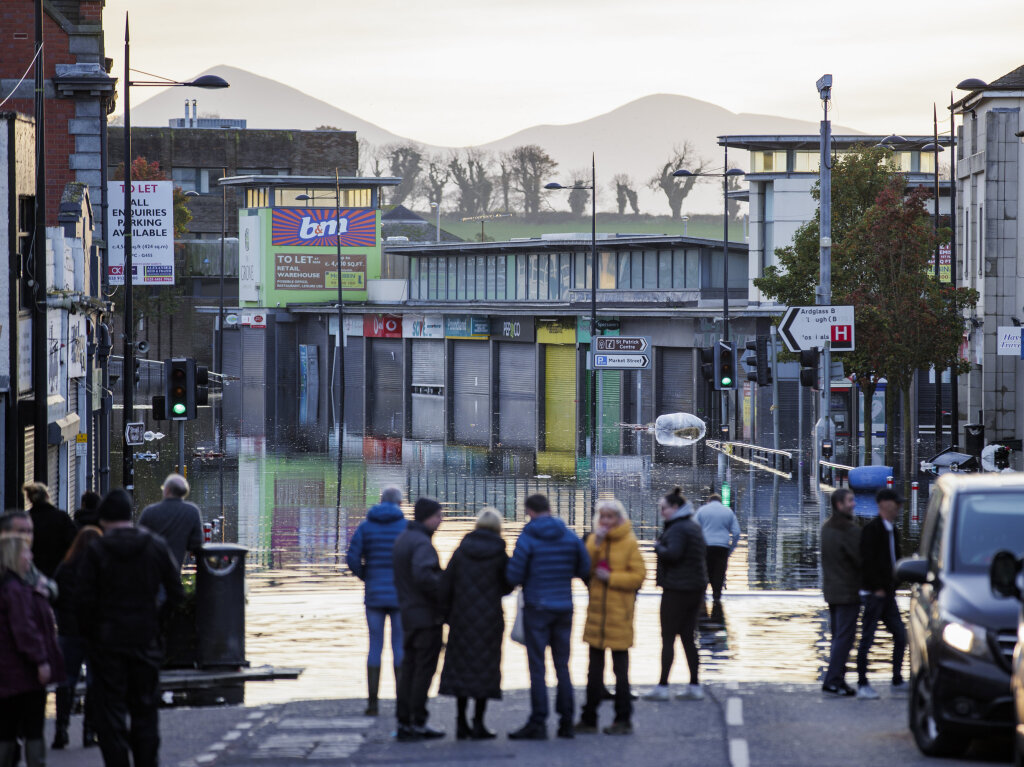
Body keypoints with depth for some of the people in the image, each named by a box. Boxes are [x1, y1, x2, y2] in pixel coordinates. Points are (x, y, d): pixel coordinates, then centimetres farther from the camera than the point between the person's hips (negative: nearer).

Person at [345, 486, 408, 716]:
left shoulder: (365, 526, 2)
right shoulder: (406, 527, -4)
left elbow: (352, 558, -6)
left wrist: (365, 577, 11)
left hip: (374, 594, 2)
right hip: (400, 595, -2)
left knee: (375, 647, 8)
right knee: (400, 647, 4)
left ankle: (372, 703, 5)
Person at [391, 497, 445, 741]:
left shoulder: (402, 539, 14)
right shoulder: (421, 543, -16)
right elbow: (424, 575, -31)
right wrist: (445, 595, -20)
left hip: (408, 614, 9)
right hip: (427, 615, -9)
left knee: (409, 668, 11)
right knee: (424, 669, -4)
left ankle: (403, 722, 12)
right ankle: (418, 723, -3)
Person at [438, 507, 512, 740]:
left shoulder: (461, 550, -1)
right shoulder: (499, 554, -7)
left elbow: (446, 585, 0)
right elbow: (507, 587, 1)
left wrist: (449, 614, 8)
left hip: (462, 617, 2)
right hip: (490, 618, -2)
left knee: (461, 667, 10)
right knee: (484, 668, 4)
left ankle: (461, 723, 11)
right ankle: (478, 725, 1)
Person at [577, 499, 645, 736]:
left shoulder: (629, 543, -4)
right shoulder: (594, 540, 9)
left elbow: (639, 575, -9)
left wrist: (610, 577, -15)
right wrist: (595, 546, -13)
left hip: (619, 612, -5)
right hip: (596, 609, 5)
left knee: (620, 668, 0)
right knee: (595, 668, 12)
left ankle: (623, 720, 6)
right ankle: (589, 719, 18)